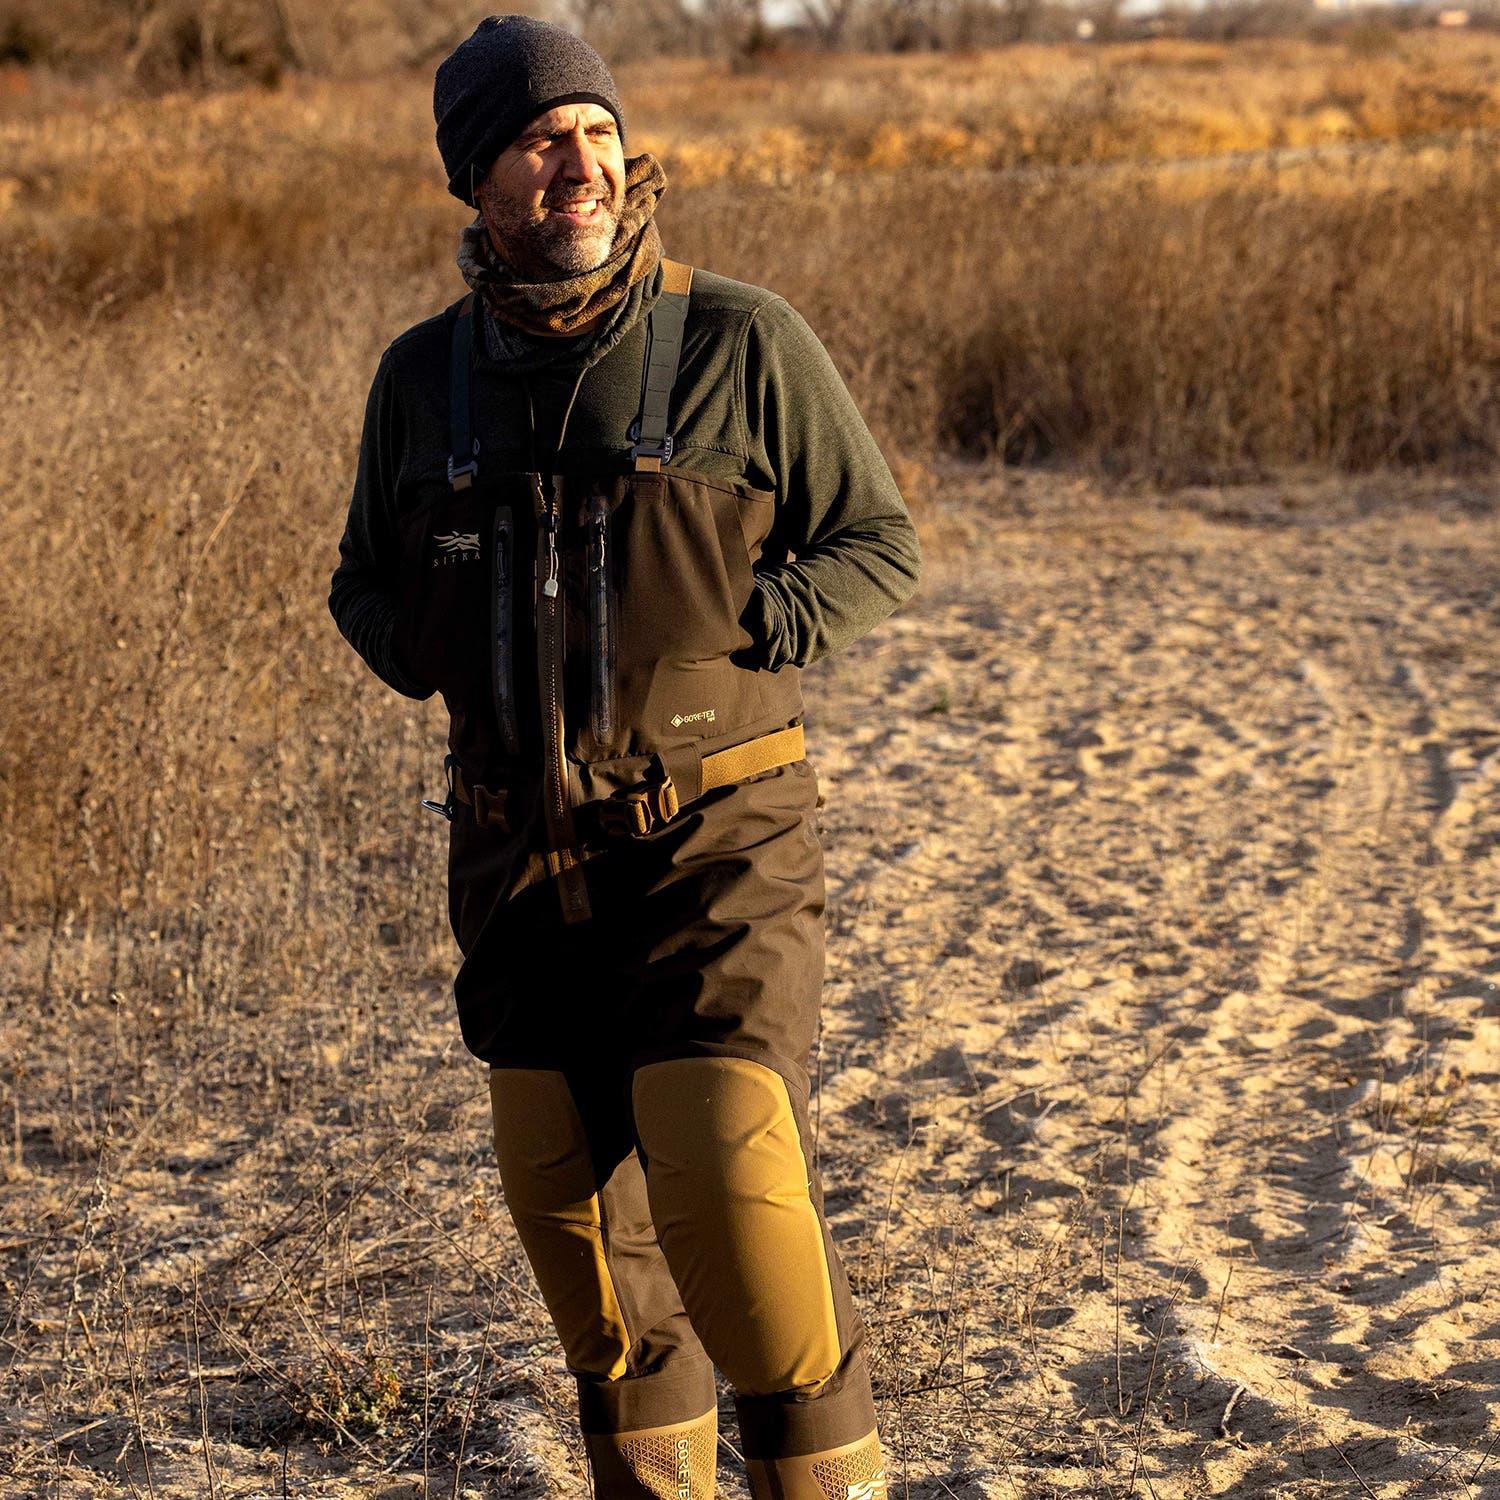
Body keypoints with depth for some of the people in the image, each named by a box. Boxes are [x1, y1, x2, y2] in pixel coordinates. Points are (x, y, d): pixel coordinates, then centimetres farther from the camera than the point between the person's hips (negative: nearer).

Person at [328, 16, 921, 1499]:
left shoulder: (742, 344, -7)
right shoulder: (426, 374, 4)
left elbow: (879, 548, 1)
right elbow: (369, 585, 17)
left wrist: (723, 636, -13)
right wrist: (447, 656, -4)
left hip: (715, 837, -4)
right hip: (523, 856, 4)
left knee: (730, 1194, -15)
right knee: (568, 1197, 11)